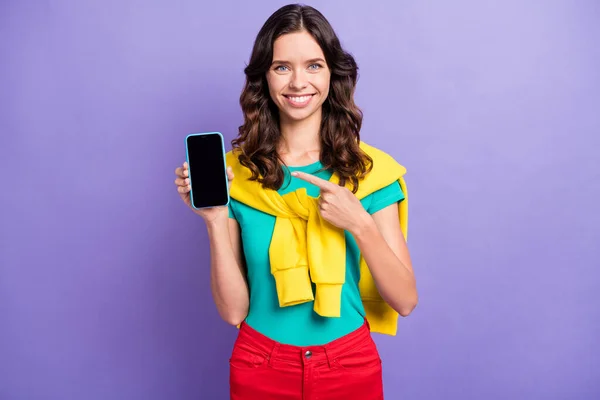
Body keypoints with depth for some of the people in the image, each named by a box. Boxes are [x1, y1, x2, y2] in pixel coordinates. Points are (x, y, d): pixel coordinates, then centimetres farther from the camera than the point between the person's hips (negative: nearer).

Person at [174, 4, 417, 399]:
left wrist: (360, 224, -22)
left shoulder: (371, 170, -8)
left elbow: (405, 300, -8)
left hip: (351, 366, 1)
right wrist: (215, 220, -21)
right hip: (260, 368, 0)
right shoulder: (235, 172, -8)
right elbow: (234, 310, -8)